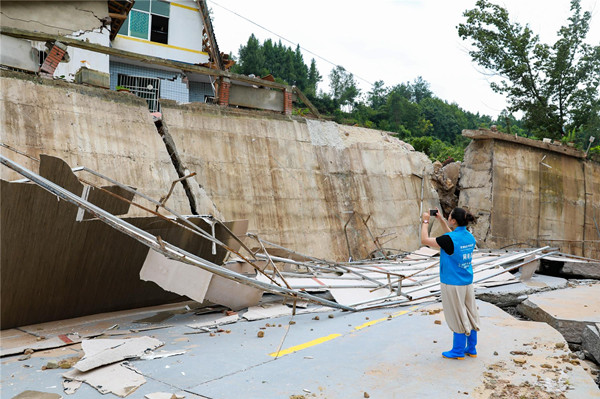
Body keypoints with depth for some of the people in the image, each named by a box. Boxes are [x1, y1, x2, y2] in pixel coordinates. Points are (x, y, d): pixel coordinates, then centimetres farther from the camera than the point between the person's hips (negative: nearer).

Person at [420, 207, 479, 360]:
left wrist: (425, 221, -1)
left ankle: (458, 351, 17)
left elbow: (425, 240, -13)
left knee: (458, 318, 4)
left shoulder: (449, 239, -22)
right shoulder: (469, 237, 2)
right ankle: (471, 349, 27)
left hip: (452, 284, -7)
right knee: (470, 315, 15)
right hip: (467, 282, 7)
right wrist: (440, 220, 20)